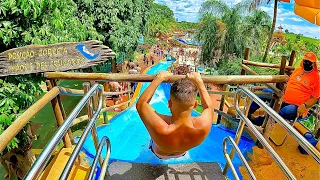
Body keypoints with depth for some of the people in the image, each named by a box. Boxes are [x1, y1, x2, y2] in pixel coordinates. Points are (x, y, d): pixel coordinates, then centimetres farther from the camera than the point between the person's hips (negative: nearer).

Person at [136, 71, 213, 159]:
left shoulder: (159, 129, -51)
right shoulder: (203, 126, -44)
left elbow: (141, 103, -31)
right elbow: (208, 107, -18)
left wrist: (158, 79, -28)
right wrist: (199, 81, -17)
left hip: (160, 154, -1)